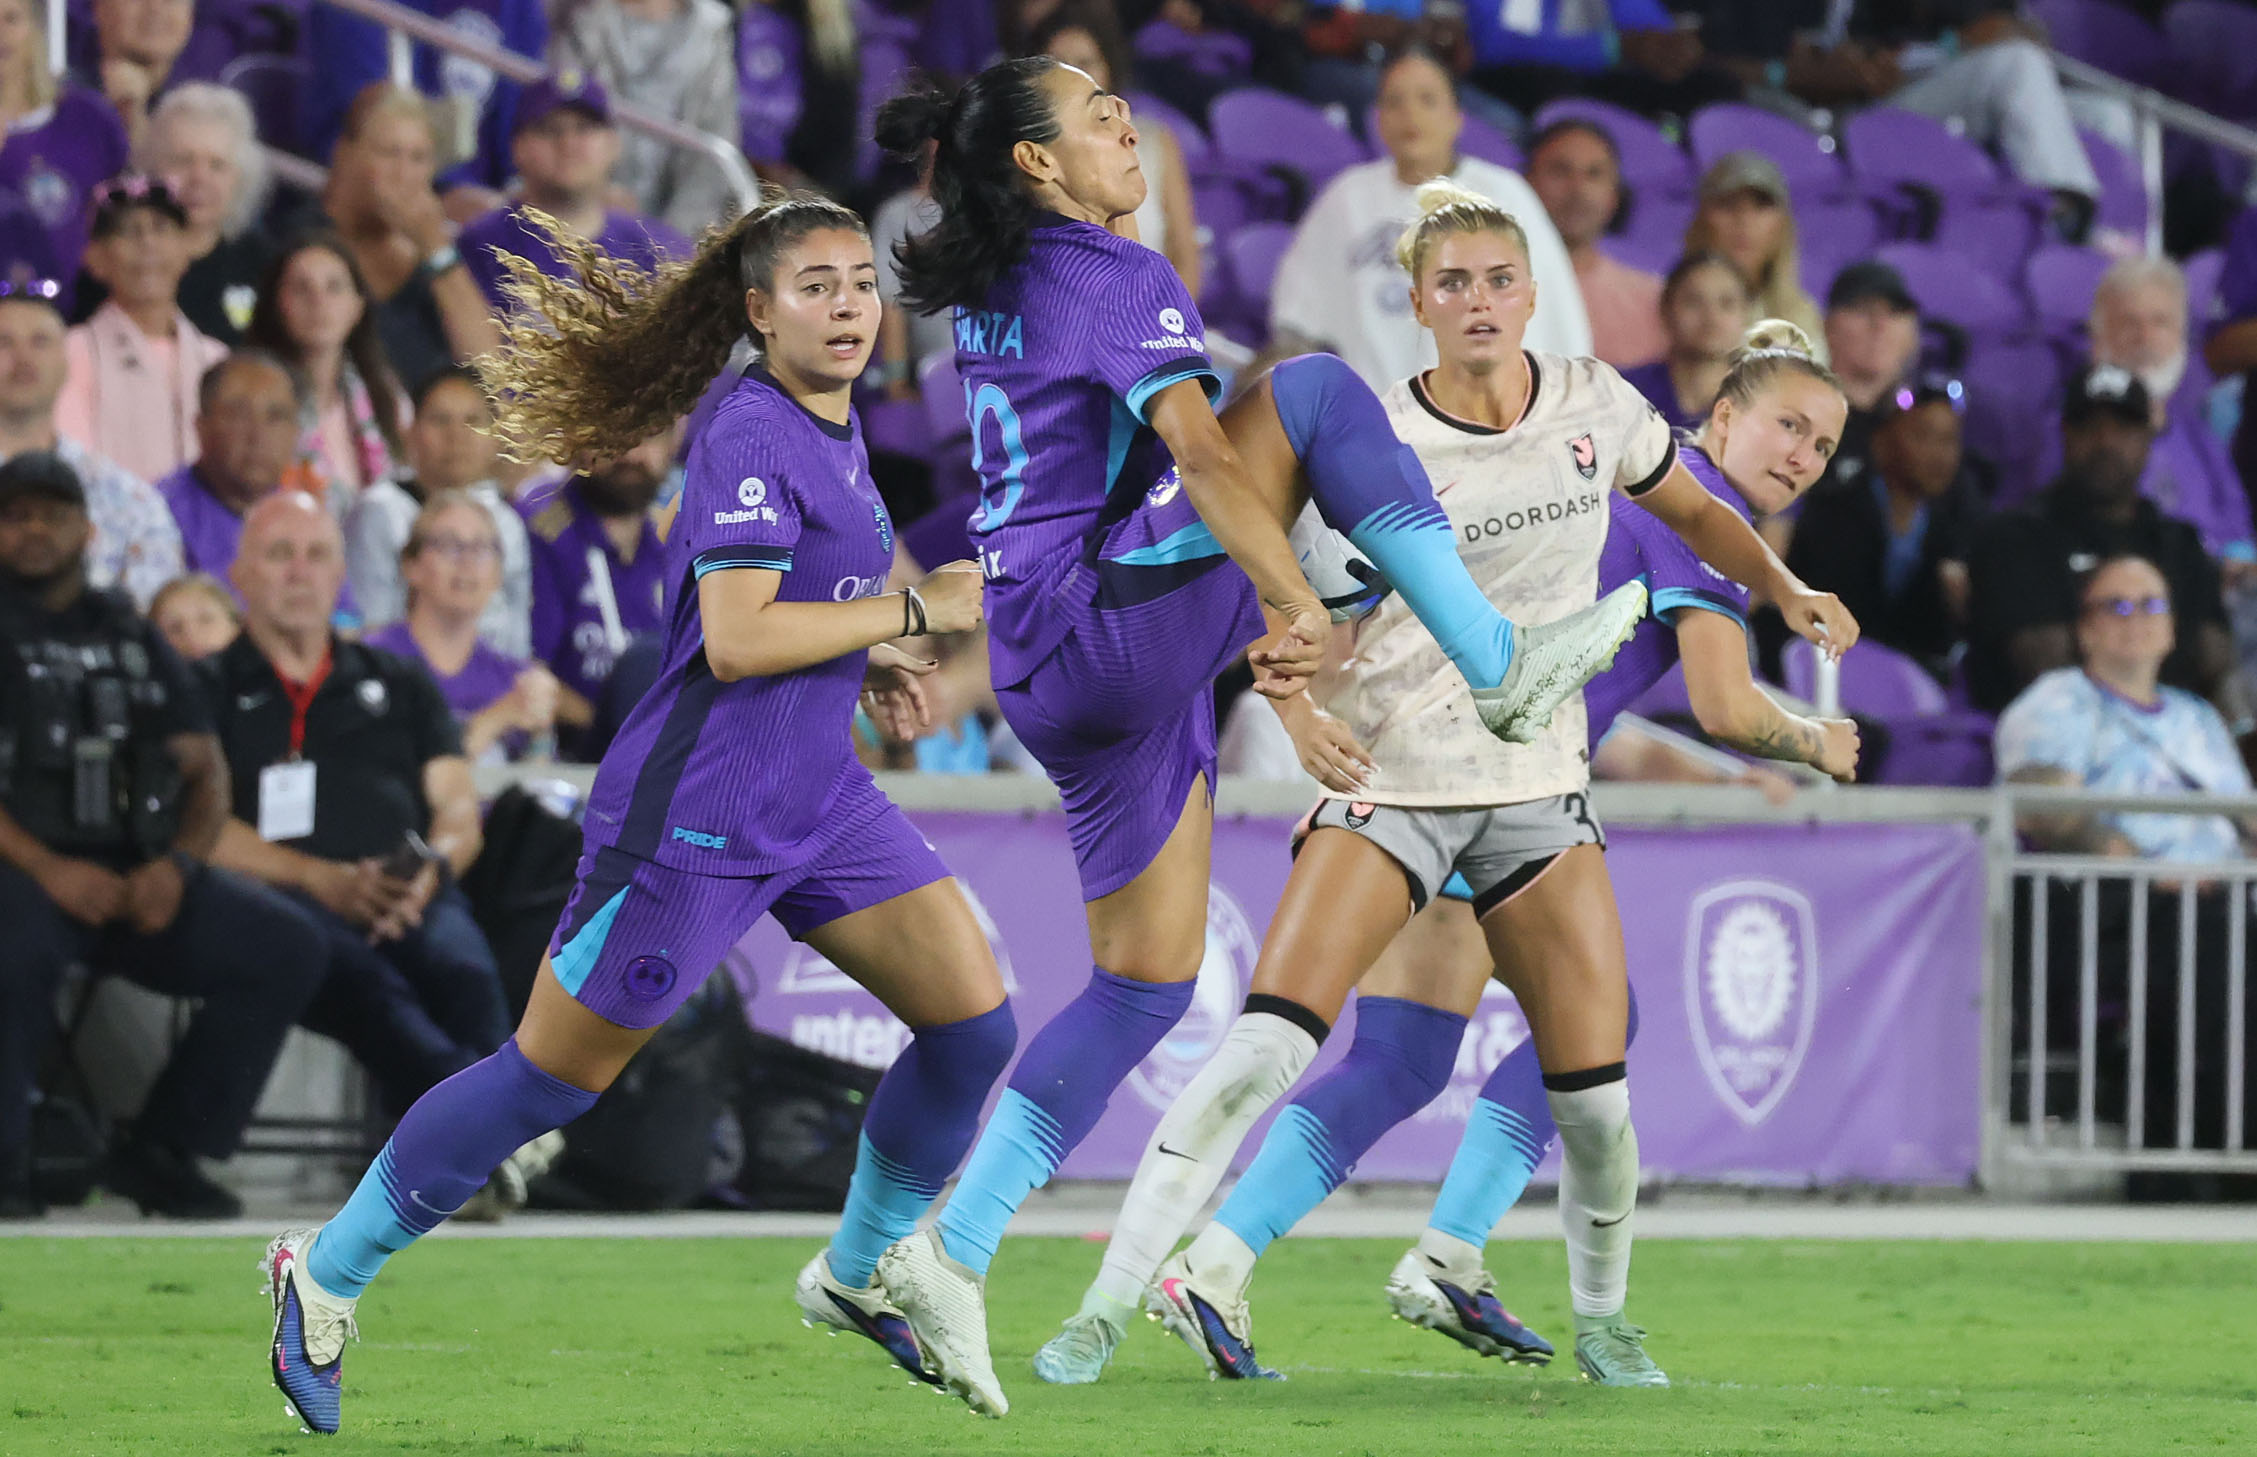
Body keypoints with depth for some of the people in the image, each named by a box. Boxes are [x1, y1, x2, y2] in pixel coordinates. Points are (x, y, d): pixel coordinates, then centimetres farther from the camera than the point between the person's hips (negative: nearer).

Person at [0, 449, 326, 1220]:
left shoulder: (133, 639, 21)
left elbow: (205, 772, 15)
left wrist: (176, 865, -6)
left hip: (137, 875, 5)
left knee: (287, 947, -15)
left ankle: (160, 1150, -6)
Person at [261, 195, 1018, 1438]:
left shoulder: (830, 430, 11)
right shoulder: (750, 437, -18)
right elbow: (734, 639, -27)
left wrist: (864, 661, 10)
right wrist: (912, 611, -19)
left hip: (818, 799, 9)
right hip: (697, 810, -9)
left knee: (973, 1021, 0)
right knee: (552, 1077, 0)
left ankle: (864, 1274, 19)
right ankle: (330, 1273, 15)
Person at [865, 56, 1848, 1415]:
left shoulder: (993, 294, 18)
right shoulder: (1117, 281, -10)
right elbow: (1200, 451, -23)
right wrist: (1292, 596, -30)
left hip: (1044, 669, 9)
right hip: (1115, 628, -9)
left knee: (1148, 981, 10)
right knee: (1315, 387, -7)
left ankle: (954, 1253, 5)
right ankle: (1502, 667, -9)